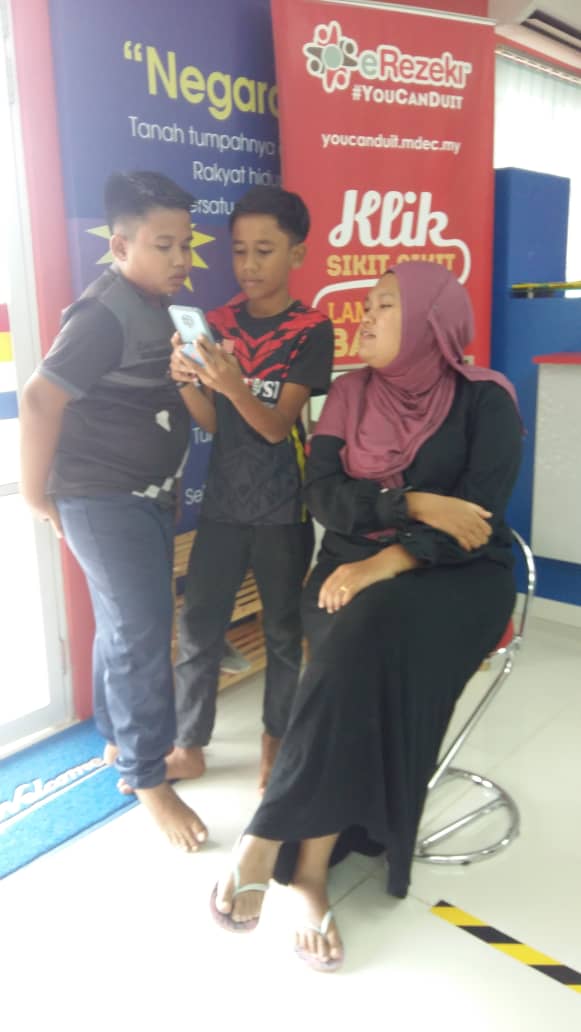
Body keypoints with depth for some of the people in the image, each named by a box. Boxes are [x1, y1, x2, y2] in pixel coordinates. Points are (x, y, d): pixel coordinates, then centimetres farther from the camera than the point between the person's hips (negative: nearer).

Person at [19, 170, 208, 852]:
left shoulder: (150, 304, 9)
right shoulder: (106, 313, -20)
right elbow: (40, 399, -23)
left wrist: (196, 375, 2)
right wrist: (36, 494, -15)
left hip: (147, 495, 9)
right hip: (104, 500, -9)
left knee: (125, 625, 19)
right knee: (142, 633, -4)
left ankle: (118, 739, 36)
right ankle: (146, 778, 12)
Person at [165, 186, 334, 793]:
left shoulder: (311, 329, -7)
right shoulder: (217, 324, 3)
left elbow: (276, 425, -15)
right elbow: (212, 423, -1)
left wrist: (232, 383, -34)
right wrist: (186, 381, -21)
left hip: (284, 506, -3)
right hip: (223, 499, 3)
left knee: (283, 627, 10)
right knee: (197, 624, 5)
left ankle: (275, 741, 30)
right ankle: (189, 747, 22)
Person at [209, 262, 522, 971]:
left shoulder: (484, 401, -2)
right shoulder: (351, 393, 8)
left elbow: (478, 516, -13)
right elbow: (322, 495, -2)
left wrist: (385, 564, -25)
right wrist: (413, 504, -16)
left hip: (456, 577, -2)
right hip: (355, 568, 3)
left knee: (370, 633, -33)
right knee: (363, 648, -31)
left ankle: (270, 839, -23)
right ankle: (310, 868, -23)